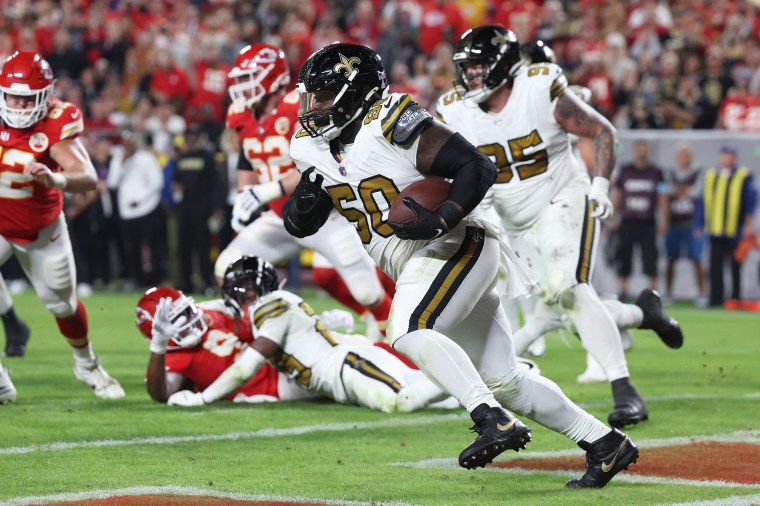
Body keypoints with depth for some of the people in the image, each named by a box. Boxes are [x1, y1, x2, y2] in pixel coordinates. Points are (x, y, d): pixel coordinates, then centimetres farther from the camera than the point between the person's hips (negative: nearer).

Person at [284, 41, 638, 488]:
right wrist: (305, 200, -12)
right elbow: (299, 226, 11)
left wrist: (442, 221, -29)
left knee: (408, 331, -29)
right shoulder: (314, 149, 7)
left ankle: (495, 422, -32)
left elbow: (479, 166, -17)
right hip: (417, 265, 8)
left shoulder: (394, 126, -16)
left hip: (455, 246, -8)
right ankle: (605, 443, 13)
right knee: (502, 380, 6)